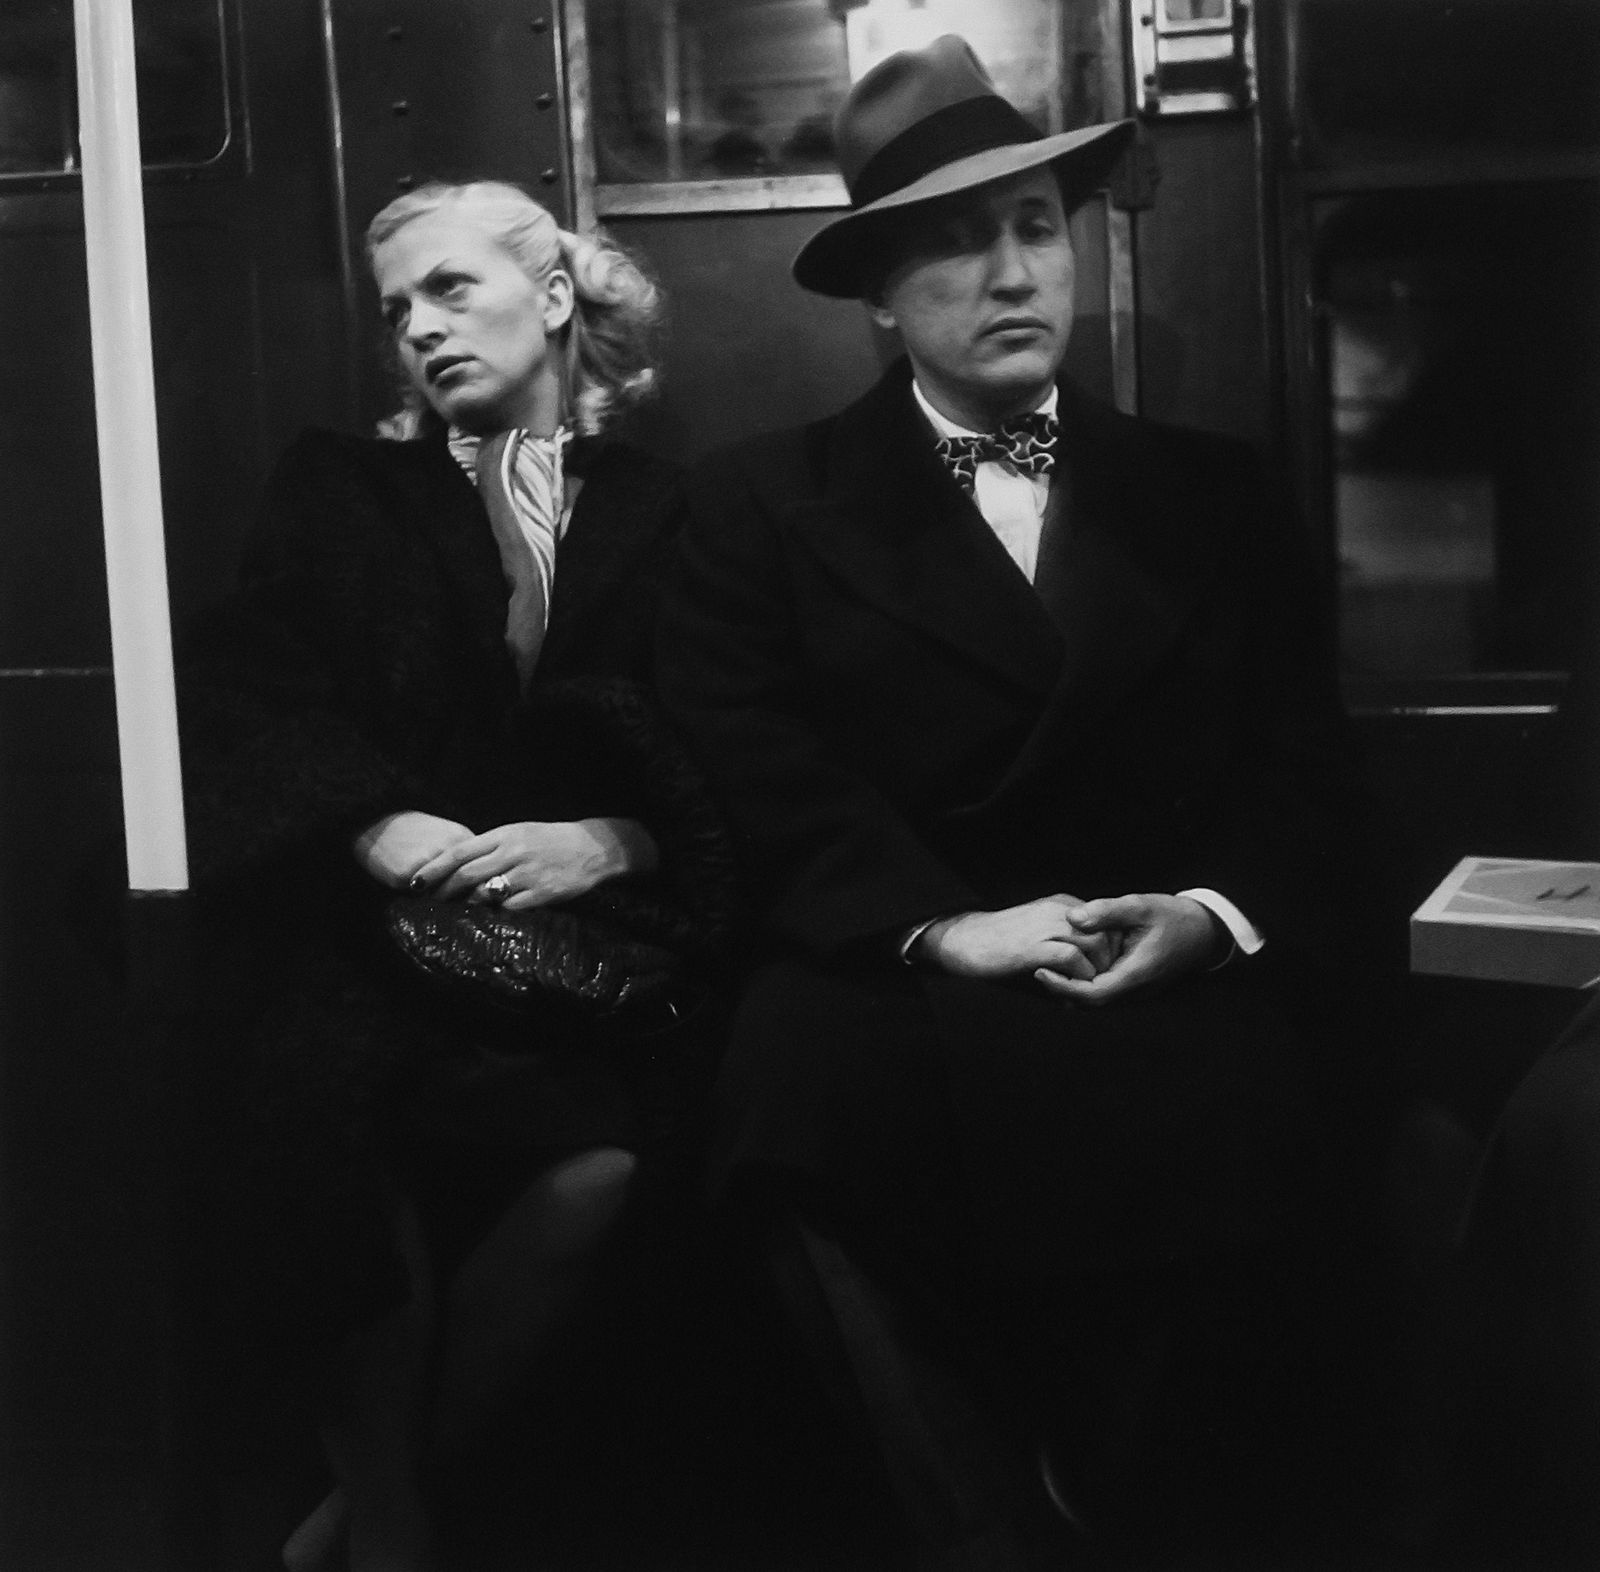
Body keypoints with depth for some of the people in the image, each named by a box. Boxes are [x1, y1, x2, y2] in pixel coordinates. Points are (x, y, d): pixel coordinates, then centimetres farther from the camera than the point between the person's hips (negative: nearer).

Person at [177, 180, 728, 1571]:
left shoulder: (663, 510, 14)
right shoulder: (339, 491, 17)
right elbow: (242, 709, 4)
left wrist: (610, 840, -16)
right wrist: (373, 824, -15)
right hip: (368, 924, 0)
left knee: (591, 1168, -30)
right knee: (329, 1123, -32)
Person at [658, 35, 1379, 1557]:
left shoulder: (1206, 491, 19)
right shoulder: (762, 503, 11)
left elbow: (1302, 766, 13)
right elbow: (748, 768, -1)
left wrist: (1214, 912, -9)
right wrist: (944, 927, -15)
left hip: (1181, 994, 2)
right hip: (898, 1002, -2)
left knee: (1242, 1097, -31)